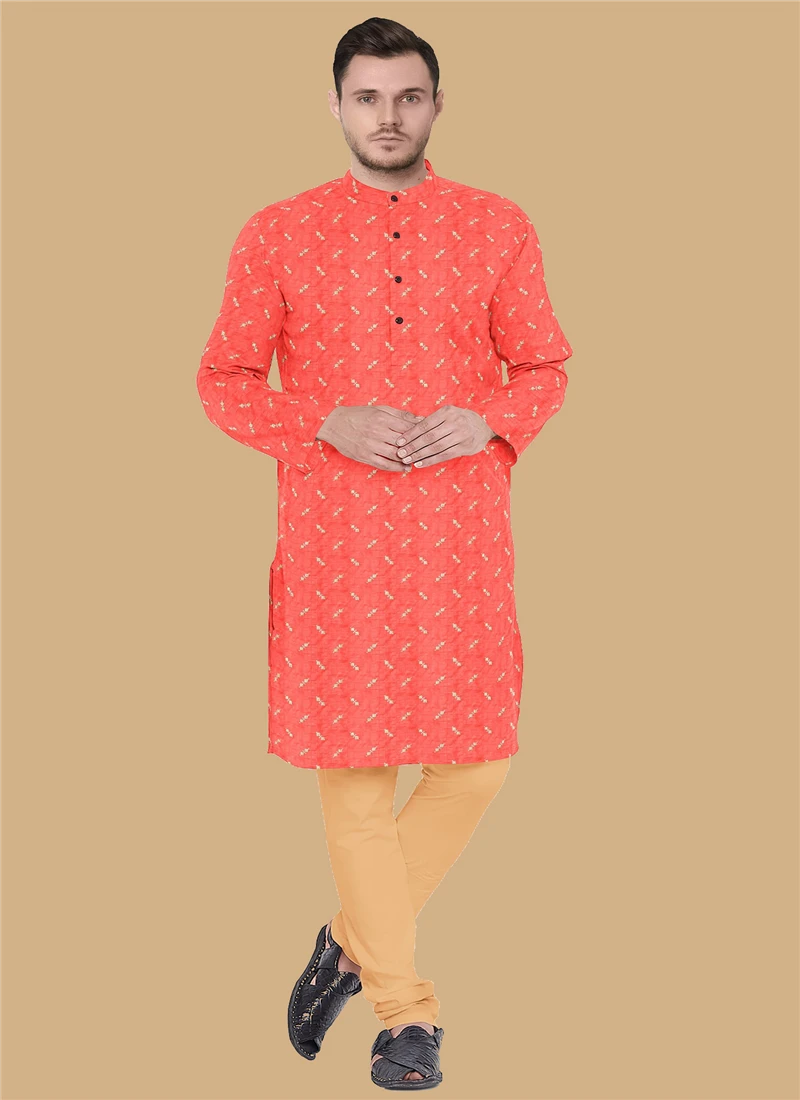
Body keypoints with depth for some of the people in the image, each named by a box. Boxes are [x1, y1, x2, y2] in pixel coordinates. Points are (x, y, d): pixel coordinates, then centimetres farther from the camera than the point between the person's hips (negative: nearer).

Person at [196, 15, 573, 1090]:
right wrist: (330, 424, -12)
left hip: (463, 533, 2)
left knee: (477, 761, 0)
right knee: (351, 769, 2)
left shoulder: (499, 228, 7)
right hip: (333, 538, -1)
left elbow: (544, 368, 11)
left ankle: (354, 942, 24)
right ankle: (406, 1009, 18)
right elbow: (225, 382, 4)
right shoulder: (276, 235, 4)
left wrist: (488, 421, -10)